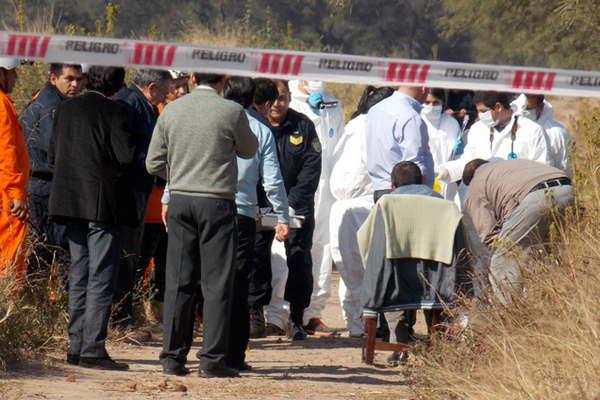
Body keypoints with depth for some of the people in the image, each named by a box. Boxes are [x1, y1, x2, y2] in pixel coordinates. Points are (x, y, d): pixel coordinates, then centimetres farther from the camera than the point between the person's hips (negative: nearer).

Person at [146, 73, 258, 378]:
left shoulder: (171, 111, 3)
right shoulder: (231, 112, -8)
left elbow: (154, 164, 7)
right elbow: (249, 150, 9)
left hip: (180, 200, 4)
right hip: (217, 202, -4)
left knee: (178, 281, 8)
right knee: (217, 283, 0)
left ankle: (173, 356, 9)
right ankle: (212, 359, -2)